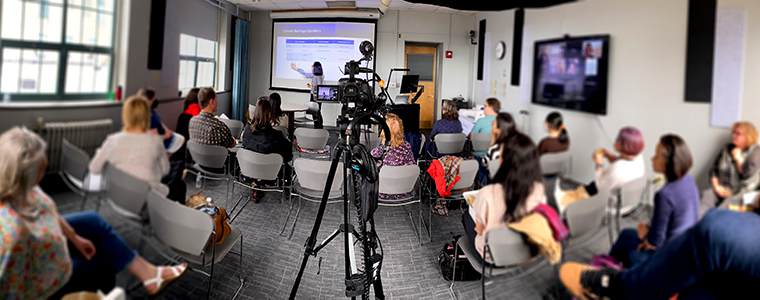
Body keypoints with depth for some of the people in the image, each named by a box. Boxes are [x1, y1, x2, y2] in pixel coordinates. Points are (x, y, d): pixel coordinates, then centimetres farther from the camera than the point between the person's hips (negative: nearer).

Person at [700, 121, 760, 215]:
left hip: (741, 193, -4)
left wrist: (738, 158, 0)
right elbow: (714, 170, 15)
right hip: (722, 190, 4)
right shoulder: (727, 149, 16)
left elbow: (748, 174, -12)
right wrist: (716, 186, 0)